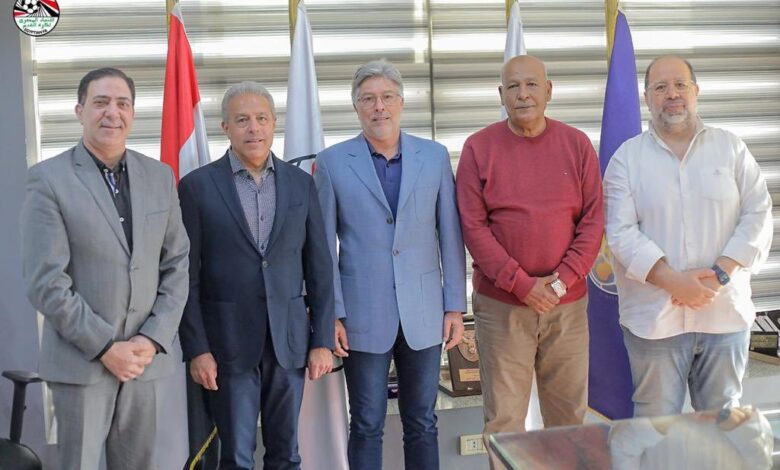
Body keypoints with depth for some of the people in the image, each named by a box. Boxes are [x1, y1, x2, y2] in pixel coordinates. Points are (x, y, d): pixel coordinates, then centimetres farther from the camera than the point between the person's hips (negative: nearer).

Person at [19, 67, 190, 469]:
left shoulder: (160, 176, 7)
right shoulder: (48, 178, -6)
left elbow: (176, 265, 7)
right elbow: (45, 282, -11)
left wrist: (154, 338, -4)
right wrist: (106, 347, -12)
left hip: (144, 359, 4)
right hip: (80, 361, -3)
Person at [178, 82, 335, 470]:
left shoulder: (301, 184, 5)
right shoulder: (197, 186, -3)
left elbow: (319, 269, 6)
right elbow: (187, 277, -3)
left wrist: (322, 340, 2)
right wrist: (196, 349, -7)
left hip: (289, 339, 3)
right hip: (229, 342, -2)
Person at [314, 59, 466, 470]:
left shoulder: (435, 157, 4)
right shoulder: (332, 162, -1)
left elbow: (450, 236, 4)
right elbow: (324, 245, -1)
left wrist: (455, 306, 2)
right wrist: (332, 313, -5)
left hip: (424, 315, 2)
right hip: (363, 316, -1)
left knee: (422, 424, 12)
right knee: (366, 427, 8)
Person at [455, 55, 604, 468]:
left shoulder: (577, 145, 4)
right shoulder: (479, 148, -1)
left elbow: (593, 219, 3)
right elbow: (473, 226, -5)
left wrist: (563, 279, -9)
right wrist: (522, 284, -12)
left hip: (567, 302, 2)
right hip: (501, 304, -2)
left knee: (569, 414, 12)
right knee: (503, 419, 4)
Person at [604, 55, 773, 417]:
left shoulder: (731, 148, 8)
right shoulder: (627, 157, 1)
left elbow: (758, 214, 2)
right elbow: (621, 233, -7)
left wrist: (720, 273, -11)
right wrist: (673, 281, -17)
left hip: (724, 311, 2)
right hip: (653, 317, -2)